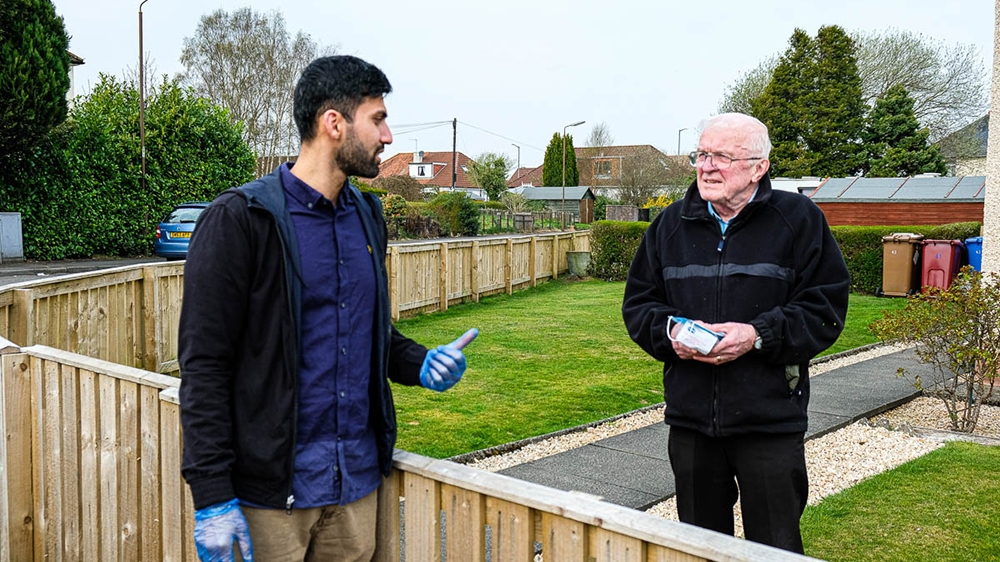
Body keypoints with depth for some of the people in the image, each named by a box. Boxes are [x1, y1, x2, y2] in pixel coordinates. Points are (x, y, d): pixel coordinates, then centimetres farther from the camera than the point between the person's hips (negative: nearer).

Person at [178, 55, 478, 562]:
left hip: (357, 483, 6)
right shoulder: (240, 219, -13)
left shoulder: (366, 215, 9)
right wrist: (211, 497, -16)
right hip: (272, 491, -6)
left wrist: (418, 363, -2)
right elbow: (203, 366, -13)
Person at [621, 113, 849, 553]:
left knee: (775, 548, 7)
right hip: (690, 418, 4)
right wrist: (670, 331, -9)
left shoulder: (798, 220, -3)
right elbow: (638, 303, 11)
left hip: (770, 422, -3)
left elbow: (825, 308, -6)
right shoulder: (671, 224, 8)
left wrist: (759, 335, -19)